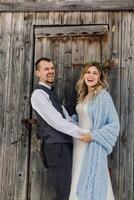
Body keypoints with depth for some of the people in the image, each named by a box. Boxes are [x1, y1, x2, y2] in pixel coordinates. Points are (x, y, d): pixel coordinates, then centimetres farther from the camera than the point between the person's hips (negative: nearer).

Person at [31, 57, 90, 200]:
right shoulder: (39, 94, -12)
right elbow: (55, 121, -20)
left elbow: (66, 118, 17)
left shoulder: (50, 93, 19)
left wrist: (81, 131, 5)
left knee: (68, 187, 21)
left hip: (64, 144, 10)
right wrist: (81, 133, -17)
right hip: (56, 146, -10)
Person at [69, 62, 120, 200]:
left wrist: (93, 135, -19)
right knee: (80, 182, 16)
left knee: (91, 182, 4)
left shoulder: (103, 95, -13)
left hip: (93, 145, -7)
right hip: (80, 143, 7)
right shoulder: (84, 96, 8)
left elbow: (114, 124, -16)